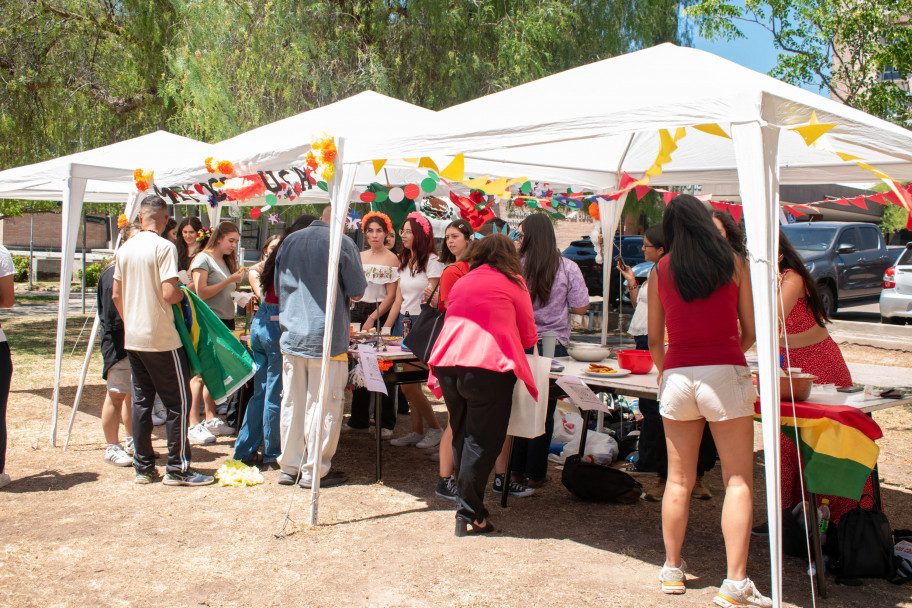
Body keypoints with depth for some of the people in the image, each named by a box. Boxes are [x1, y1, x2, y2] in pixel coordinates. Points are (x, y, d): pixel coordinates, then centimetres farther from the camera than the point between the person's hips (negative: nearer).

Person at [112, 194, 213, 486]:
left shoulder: (125, 249, 8)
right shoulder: (164, 248, -13)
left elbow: (116, 295, 14)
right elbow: (169, 294, -21)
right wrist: (184, 292, 0)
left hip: (132, 338, 7)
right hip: (161, 339, -7)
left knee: (141, 401, 12)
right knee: (178, 401, 2)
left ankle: (143, 467, 16)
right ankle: (177, 469, 4)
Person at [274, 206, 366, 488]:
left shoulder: (289, 242, 8)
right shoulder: (342, 243, -9)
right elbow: (357, 291, -6)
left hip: (291, 335, 6)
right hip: (326, 336, -5)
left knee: (292, 402, 12)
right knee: (323, 405, 3)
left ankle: (290, 467, 21)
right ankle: (315, 470, 9)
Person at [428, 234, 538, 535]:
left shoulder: (461, 282, 24)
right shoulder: (513, 282, 10)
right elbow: (528, 336, 15)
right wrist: (511, 341, 38)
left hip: (447, 363, 5)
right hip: (488, 366, -5)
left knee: (462, 437, 18)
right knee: (482, 442, 1)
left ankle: (467, 502, 26)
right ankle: (468, 512, 1)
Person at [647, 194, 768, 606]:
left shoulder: (660, 270, 5)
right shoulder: (734, 263, 2)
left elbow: (654, 340, 9)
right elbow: (750, 332, 6)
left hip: (677, 376, 2)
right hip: (725, 375, -2)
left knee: (679, 480, 12)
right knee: (738, 481, 2)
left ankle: (672, 569, 22)